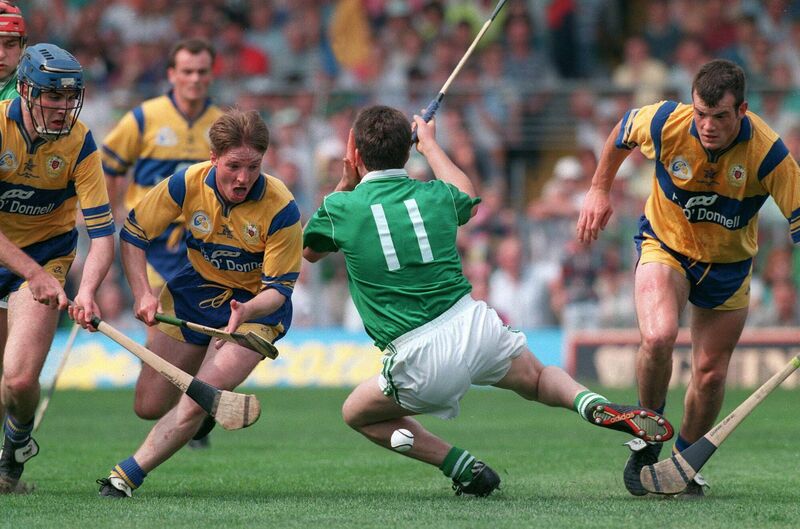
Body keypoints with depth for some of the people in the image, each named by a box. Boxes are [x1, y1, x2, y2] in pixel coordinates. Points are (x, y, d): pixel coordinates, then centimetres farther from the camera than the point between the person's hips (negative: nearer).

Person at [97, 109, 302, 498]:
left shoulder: (281, 209, -28)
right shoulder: (187, 185, -21)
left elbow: (279, 288, -21)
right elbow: (132, 234, -8)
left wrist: (246, 312, -43)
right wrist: (142, 294, -21)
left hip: (257, 306, -4)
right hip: (195, 290, 4)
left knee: (194, 404, -23)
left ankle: (126, 476, -14)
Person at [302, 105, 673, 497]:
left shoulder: (342, 208, -1)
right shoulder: (434, 196, 8)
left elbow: (309, 251, 23)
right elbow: (467, 197, 36)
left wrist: (344, 185, 26)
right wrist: (429, 145, 50)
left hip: (420, 362, -3)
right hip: (475, 328, 3)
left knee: (358, 414, 23)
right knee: (538, 379, 32)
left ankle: (465, 469, 9)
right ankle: (596, 407, -2)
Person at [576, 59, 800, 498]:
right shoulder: (665, 124, -26)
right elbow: (622, 132, -1)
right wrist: (599, 189, 7)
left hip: (728, 264, 1)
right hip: (665, 246, -1)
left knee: (711, 372, 5)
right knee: (658, 338, -27)